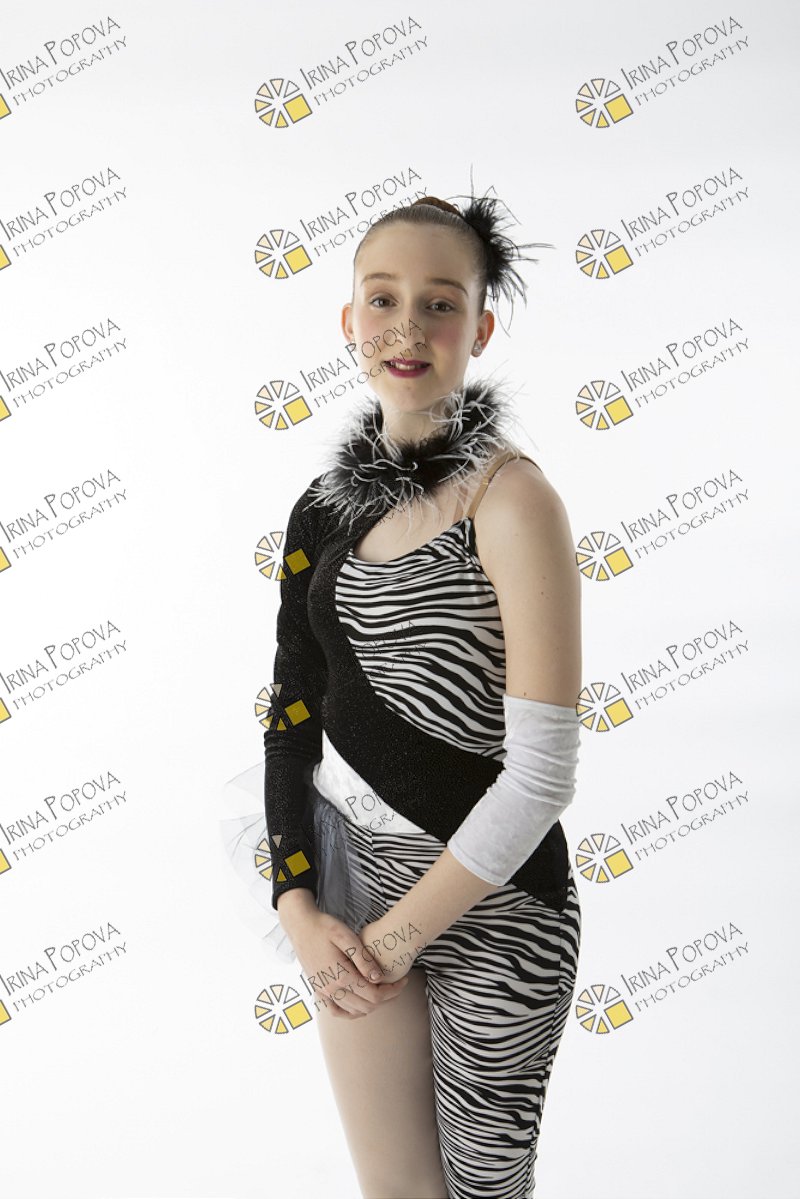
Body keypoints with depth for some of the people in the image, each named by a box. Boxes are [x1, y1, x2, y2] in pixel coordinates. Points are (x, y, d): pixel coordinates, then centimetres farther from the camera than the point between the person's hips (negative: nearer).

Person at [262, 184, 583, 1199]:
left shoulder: (511, 498, -17)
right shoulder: (326, 506, 2)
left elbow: (542, 773, -20)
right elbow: (293, 714, 8)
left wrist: (397, 934, -13)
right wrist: (298, 905, -3)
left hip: (490, 901, -5)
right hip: (345, 869, 5)